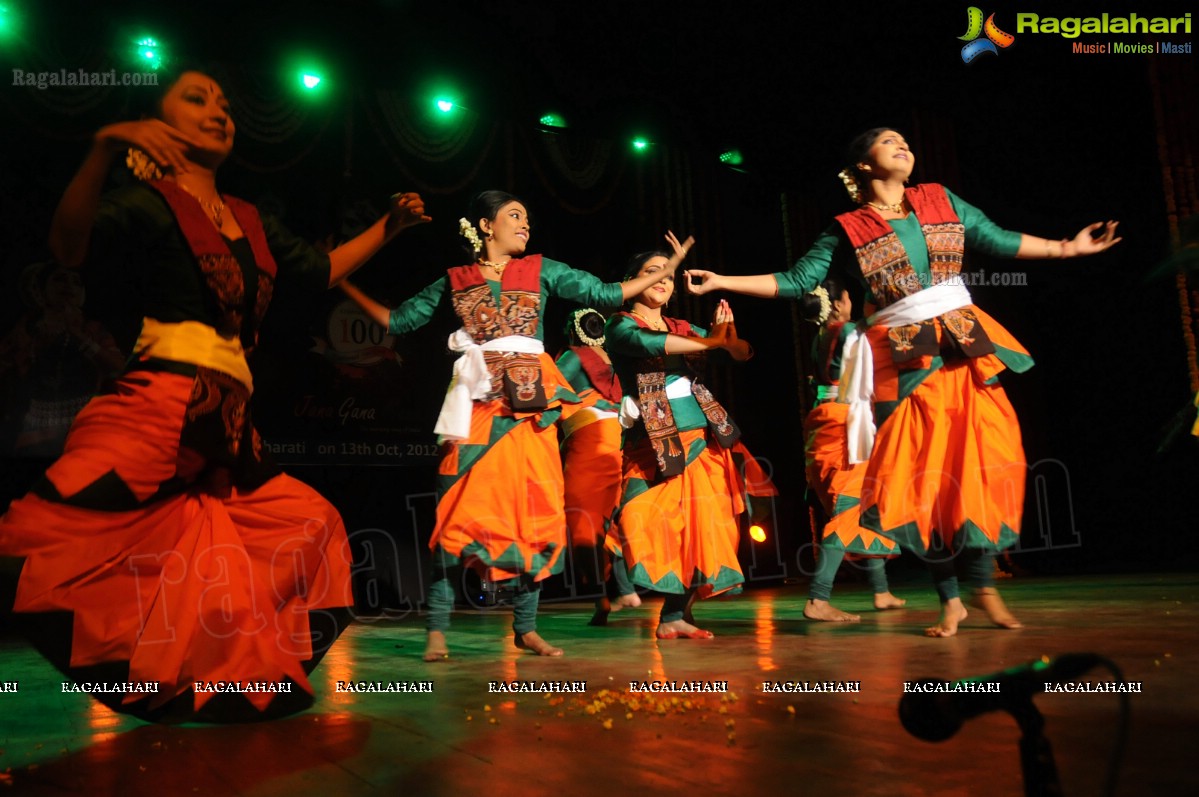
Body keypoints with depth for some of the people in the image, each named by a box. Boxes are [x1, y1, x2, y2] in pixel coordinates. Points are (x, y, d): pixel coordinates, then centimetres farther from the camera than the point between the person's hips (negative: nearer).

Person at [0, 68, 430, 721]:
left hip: (226, 425, 7)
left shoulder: (249, 223, 21)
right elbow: (71, 245, -18)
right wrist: (105, 148, -31)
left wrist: (388, 227, 28)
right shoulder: (149, 203, 2)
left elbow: (322, 271, 32)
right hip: (160, 404, -7)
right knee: (54, 532, -24)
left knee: (310, 525, 8)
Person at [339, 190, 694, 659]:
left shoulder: (541, 271, 14)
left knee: (533, 513, 1)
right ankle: (437, 630, 1)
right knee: (460, 511, -6)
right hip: (476, 406, -1)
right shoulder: (454, 282, 12)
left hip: (529, 405, 2)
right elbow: (397, 321, 16)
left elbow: (605, 294, 12)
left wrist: (665, 269, 11)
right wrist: (346, 285, 14)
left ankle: (526, 629, 11)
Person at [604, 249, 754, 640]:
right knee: (653, 524, -18)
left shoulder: (683, 328, 18)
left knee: (701, 527, 0)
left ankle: (674, 617, 8)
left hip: (701, 437, 5)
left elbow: (743, 353, 12)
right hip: (653, 440, -5)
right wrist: (711, 341, -24)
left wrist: (727, 336, -10)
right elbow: (649, 345, -20)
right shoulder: (621, 325, 3)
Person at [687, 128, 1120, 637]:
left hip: (967, 348, 3)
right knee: (924, 477, -3)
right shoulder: (848, 230, 5)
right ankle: (950, 600, 8)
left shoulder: (940, 200, 13)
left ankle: (984, 586, 10)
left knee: (980, 463, -4)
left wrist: (1066, 247, 17)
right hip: (905, 360, -2)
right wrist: (722, 281, -3)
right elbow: (796, 281, 3)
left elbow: (997, 240, 18)